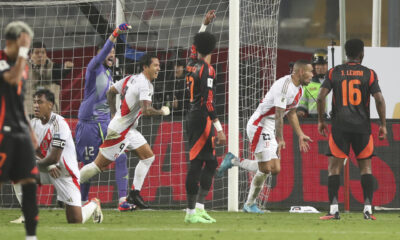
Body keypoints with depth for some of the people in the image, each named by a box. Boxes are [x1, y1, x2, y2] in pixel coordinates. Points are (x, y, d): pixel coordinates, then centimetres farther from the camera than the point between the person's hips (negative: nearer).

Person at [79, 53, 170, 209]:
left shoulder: (131, 79, 7)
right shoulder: (144, 85, -21)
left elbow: (110, 92, 17)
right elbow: (146, 110, -32)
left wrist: (114, 113, 20)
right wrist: (162, 112, -15)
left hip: (129, 130, 10)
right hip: (118, 131, -10)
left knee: (148, 156, 8)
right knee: (100, 164, -3)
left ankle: (134, 194, 9)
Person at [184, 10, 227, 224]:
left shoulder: (192, 65, 10)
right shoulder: (207, 69, -13)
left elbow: (195, 46, 33)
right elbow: (208, 101, -19)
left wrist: (205, 24, 41)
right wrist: (219, 129, -19)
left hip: (193, 117, 9)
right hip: (202, 119, -9)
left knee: (210, 164, 13)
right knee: (197, 164, -8)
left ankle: (199, 207, 12)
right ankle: (192, 212, -9)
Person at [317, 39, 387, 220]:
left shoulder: (334, 73, 4)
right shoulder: (369, 74, 1)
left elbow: (321, 97, -4)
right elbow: (379, 100, -5)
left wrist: (321, 121, 6)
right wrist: (383, 125, 3)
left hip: (339, 127, 0)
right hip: (362, 126, 0)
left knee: (334, 168, 3)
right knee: (366, 167, 9)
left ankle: (334, 209, -6)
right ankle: (368, 208, 2)